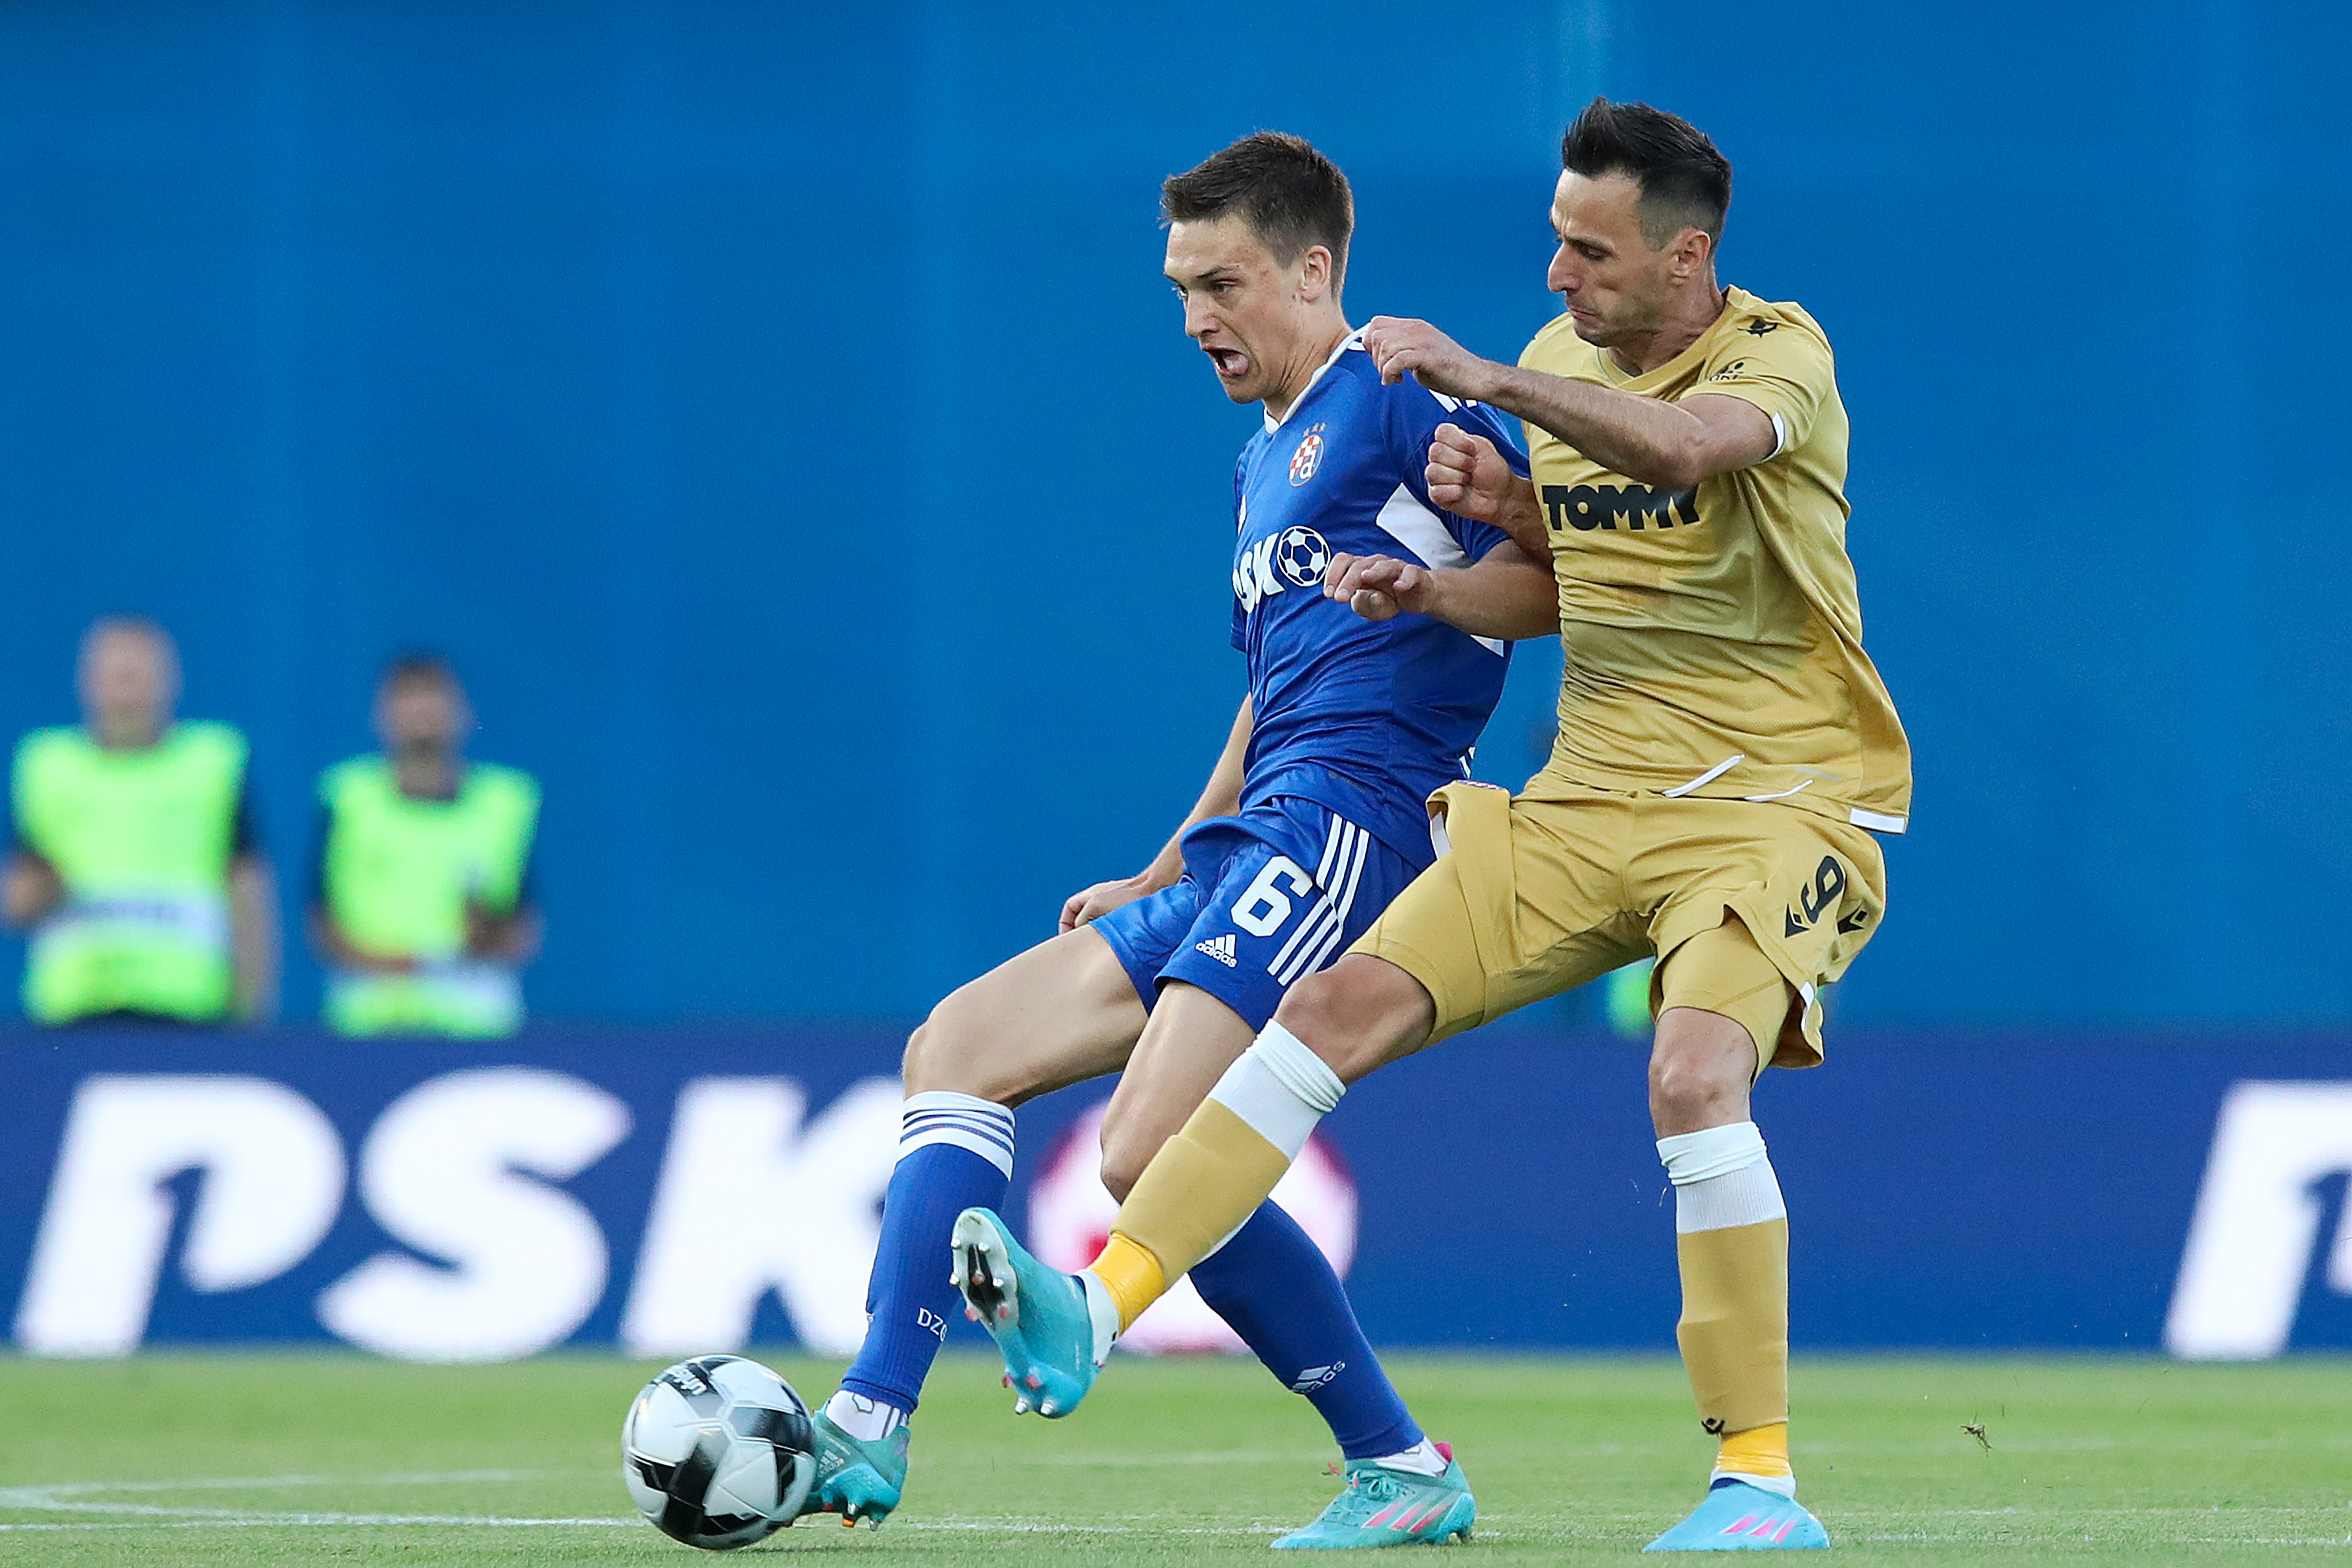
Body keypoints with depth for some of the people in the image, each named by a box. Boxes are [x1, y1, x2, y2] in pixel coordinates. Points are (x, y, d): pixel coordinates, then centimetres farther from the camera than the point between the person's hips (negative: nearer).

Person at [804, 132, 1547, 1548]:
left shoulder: (1393, 395, -3)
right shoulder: (1267, 463, 26)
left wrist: (1438, 589, -25)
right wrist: (1156, 882, 32)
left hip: (1347, 824, -10)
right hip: (1245, 852, 10)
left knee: (1155, 1153, -21)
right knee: (957, 1048, 4)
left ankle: (1404, 1470, -10)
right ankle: (870, 1435, -3)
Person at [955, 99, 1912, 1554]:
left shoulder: (1780, 355, -11)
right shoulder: (1557, 364, 10)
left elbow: (1684, 449, -34)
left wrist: (1483, 379, -38)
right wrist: (1434, 591, 1)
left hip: (1772, 803, -6)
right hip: (1589, 796, 6)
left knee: (1696, 1071, -31)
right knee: (1339, 1006, -9)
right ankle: (1095, 1314, -12)